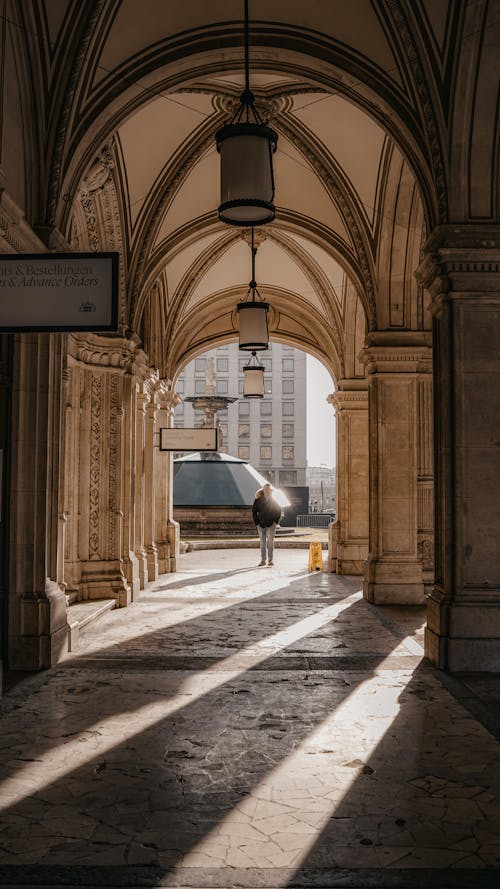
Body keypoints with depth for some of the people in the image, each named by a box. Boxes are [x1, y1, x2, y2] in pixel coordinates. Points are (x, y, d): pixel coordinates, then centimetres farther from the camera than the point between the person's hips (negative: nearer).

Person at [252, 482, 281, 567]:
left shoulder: (273, 500, 0)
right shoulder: (258, 500, -1)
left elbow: (278, 510, 6)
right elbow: (254, 511, 3)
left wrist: (276, 521, -1)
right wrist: (257, 522, -2)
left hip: (271, 525, -1)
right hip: (261, 525, 1)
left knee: (270, 542, -4)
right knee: (262, 542, 5)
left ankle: (270, 560, 2)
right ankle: (263, 560, 9)